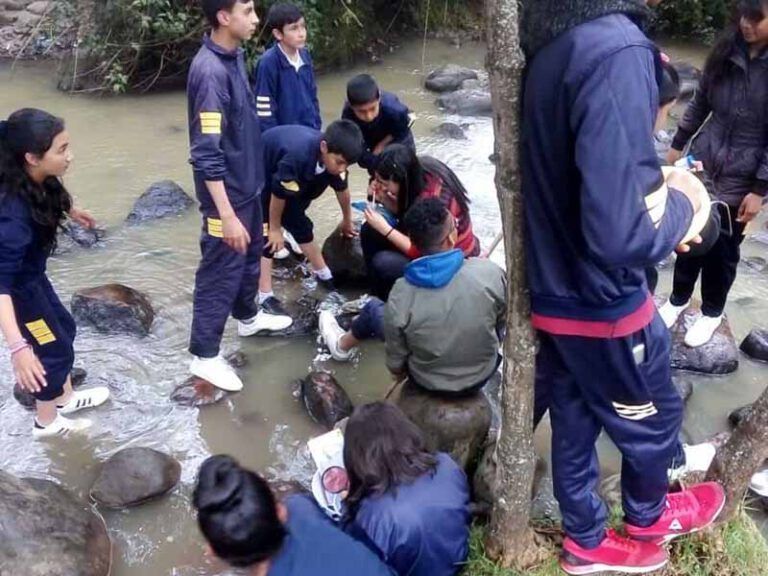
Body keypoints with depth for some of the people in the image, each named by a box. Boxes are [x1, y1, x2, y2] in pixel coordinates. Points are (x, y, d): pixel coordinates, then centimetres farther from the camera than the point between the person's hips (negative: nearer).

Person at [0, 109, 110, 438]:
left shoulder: (38, 181, -16)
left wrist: (71, 211, 33)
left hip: (30, 273, 8)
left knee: (63, 329, 23)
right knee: (54, 348, 9)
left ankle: (65, 398, 46)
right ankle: (47, 422, 33)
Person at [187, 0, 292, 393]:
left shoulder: (234, 56, 2)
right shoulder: (210, 71, -27)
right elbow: (206, 155, -28)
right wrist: (226, 215, -28)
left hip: (247, 183, 9)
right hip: (226, 192, -9)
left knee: (250, 255, 25)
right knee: (221, 272, 3)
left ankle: (248, 317, 48)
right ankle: (205, 355, 18)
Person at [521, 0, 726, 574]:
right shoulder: (616, 51, -30)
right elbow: (617, 236, -35)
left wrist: (650, 193, 3)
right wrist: (680, 203, -15)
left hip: (551, 292, 7)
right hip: (601, 304, -7)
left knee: (574, 421, 22)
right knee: (652, 419, 21)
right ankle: (646, 520, 49)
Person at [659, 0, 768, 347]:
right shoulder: (726, 52, 1)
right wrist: (678, 144, 14)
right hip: (702, 162, 4)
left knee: (723, 249, 11)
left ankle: (712, 312, 32)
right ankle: (679, 299, 35)